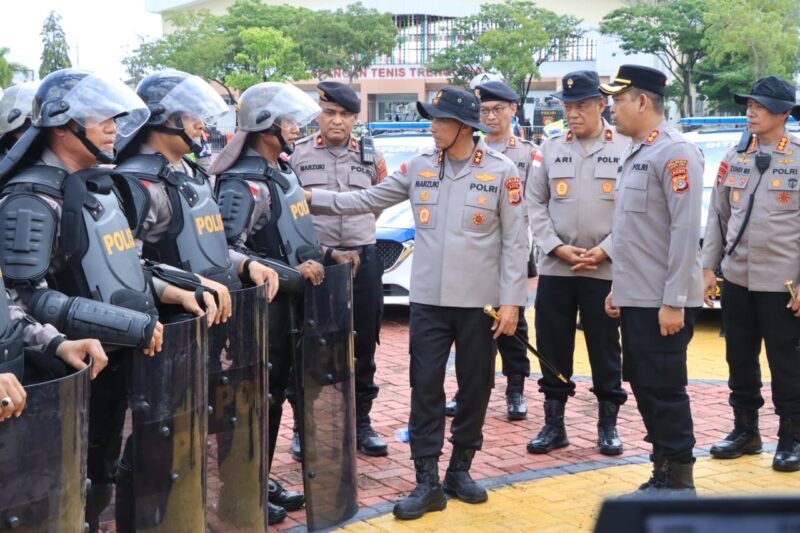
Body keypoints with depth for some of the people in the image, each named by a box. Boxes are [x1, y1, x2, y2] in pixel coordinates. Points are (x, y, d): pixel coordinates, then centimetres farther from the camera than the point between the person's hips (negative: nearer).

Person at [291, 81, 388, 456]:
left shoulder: (369, 155, 10)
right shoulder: (297, 154, 1)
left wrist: (382, 177, 3)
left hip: (363, 260, 3)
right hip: (313, 260, -2)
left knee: (363, 345, 9)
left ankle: (360, 421, 21)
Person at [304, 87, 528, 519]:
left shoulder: (501, 171, -4)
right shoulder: (418, 168, 4)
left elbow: (514, 241, -4)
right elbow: (367, 200, 6)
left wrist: (511, 300, -8)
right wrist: (313, 198, -3)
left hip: (480, 301, -2)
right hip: (428, 299, 2)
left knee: (475, 387, 9)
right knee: (426, 387, 1)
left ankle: (460, 469, 27)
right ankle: (427, 482, 9)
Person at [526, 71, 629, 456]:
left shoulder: (626, 149, 0)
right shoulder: (550, 149, 7)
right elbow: (535, 204, 5)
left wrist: (604, 251, -12)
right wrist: (559, 248, -8)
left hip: (605, 269, -2)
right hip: (554, 268, 3)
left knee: (605, 348, 5)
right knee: (552, 348, 6)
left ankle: (608, 426, 18)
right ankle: (554, 425, 17)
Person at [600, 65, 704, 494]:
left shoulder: (675, 152, -14)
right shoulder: (634, 155, 15)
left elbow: (686, 230, -19)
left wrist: (674, 302, -21)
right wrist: (617, 288, 18)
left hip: (663, 302, -9)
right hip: (635, 298, 9)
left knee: (665, 390, -2)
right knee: (642, 386, 14)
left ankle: (679, 482, 11)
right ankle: (662, 473, 25)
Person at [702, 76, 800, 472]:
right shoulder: (734, 157, 7)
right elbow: (718, 216, 11)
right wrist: (708, 267, 6)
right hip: (736, 278, 4)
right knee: (739, 359, 12)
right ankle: (745, 430, 25)